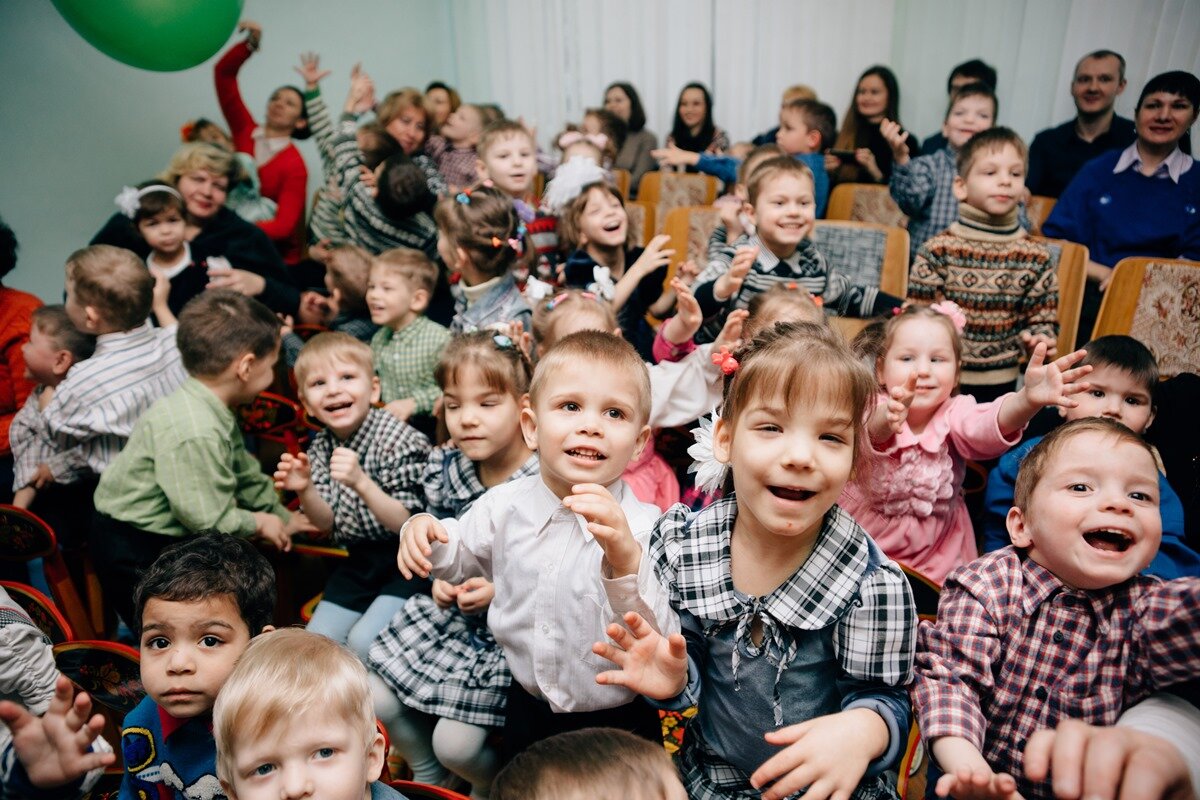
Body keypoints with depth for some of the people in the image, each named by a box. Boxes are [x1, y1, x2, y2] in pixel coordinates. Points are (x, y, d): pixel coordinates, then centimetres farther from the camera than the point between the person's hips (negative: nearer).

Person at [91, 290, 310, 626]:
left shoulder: (215, 412, -1)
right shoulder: (194, 434, -32)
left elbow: (245, 474, 12)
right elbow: (208, 519, -27)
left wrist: (282, 517, 15)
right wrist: (258, 522, -11)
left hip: (168, 537, 10)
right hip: (133, 551, -10)